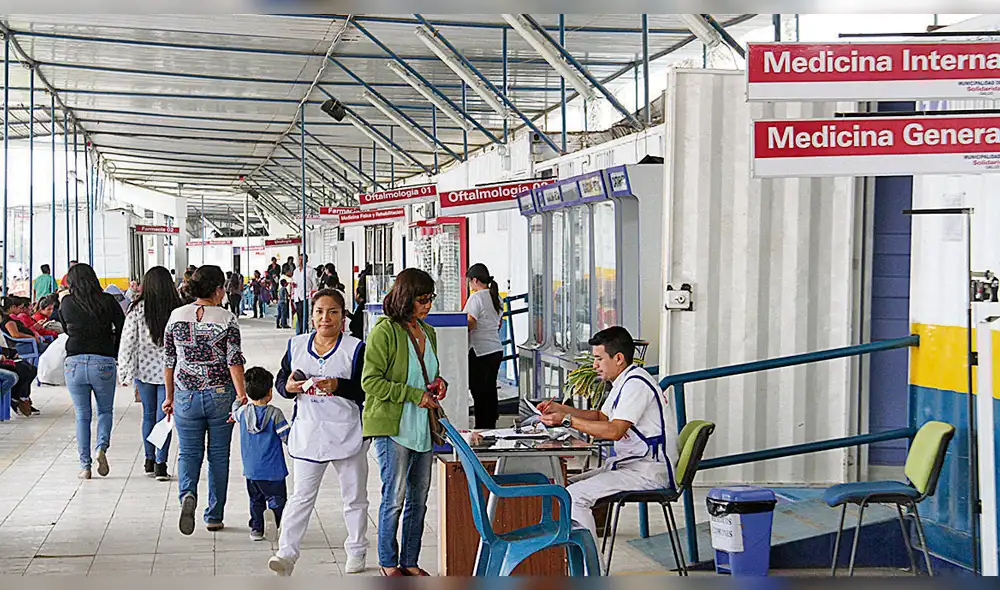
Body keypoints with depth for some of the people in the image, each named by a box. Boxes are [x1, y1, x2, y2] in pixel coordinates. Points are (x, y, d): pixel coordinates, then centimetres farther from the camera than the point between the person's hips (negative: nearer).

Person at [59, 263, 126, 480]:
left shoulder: (66, 303, 3)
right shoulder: (107, 301, -1)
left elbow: (66, 329, 16)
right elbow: (122, 329, 0)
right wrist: (116, 356, 12)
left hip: (74, 362, 1)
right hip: (103, 362, -1)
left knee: (82, 415, 10)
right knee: (105, 411, 16)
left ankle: (85, 466, 8)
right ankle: (102, 447, -8)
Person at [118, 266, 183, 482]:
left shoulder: (137, 309, -8)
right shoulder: (178, 310, -9)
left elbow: (127, 341, -7)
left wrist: (125, 371, 0)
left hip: (144, 369, 1)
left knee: (149, 415, 17)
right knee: (164, 416, 3)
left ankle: (150, 461, 25)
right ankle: (160, 464, -1)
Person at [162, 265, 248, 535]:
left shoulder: (176, 316, 1)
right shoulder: (227, 319, -8)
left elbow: (169, 361, 6)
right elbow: (234, 361, -14)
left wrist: (169, 396, 14)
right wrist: (242, 396, -13)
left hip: (186, 396, 2)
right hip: (220, 395, -2)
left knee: (188, 452, 11)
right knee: (219, 454, 10)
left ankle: (187, 493, -18)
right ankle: (214, 516, 15)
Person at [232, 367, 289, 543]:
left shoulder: (243, 412, -1)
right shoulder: (274, 414, -14)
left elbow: (234, 409, 24)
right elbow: (287, 437, -12)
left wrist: (240, 399, 41)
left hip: (251, 469, 4)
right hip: (272, 469, -4)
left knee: (256, 500, 19)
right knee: (277, 498, -1)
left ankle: (256, 528, 15)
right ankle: (272, 514, -29)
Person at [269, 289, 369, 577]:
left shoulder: (355, 348, -6)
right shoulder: (297, 345, 6)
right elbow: (281, 380, 12)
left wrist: (338, 386, -24)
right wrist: (289, 387, -10)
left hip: (347, 433, -2)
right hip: (308, 431, 2)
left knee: (354, 496, 11)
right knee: (302, 495, 1)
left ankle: (356, 552, 25)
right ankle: (286, 553, 1)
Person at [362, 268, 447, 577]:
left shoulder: (428, 332, 14)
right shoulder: (385, 331, -10)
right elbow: (370, 381, -14)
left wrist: (439, 383, 5)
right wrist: (414, 395, -16)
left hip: (424, 427, 7)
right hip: (392, 427, -7)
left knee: (419, 497, 10)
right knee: (395, 497, -3)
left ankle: (410, 561, 21)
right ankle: (388, 562, 12)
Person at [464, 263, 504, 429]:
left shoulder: (476, 297, -13)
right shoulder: (495, 296, 12)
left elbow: (470, 323, -19)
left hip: (480, 351, -8)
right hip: (496, 349, 8)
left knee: (479, 392, -2)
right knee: (490, 391, 15)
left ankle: (482, 427, 1)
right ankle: (491, 425, 21)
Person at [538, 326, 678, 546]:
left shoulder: (636, 383, -17)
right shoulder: (624, 381, 17)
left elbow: (614, 430, -25)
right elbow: (601, 416, 28)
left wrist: (567, 420, -20)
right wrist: (560, 408, 16)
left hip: (650, 471, -11)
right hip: (628, 464, 11)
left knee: (574, 496, -22)